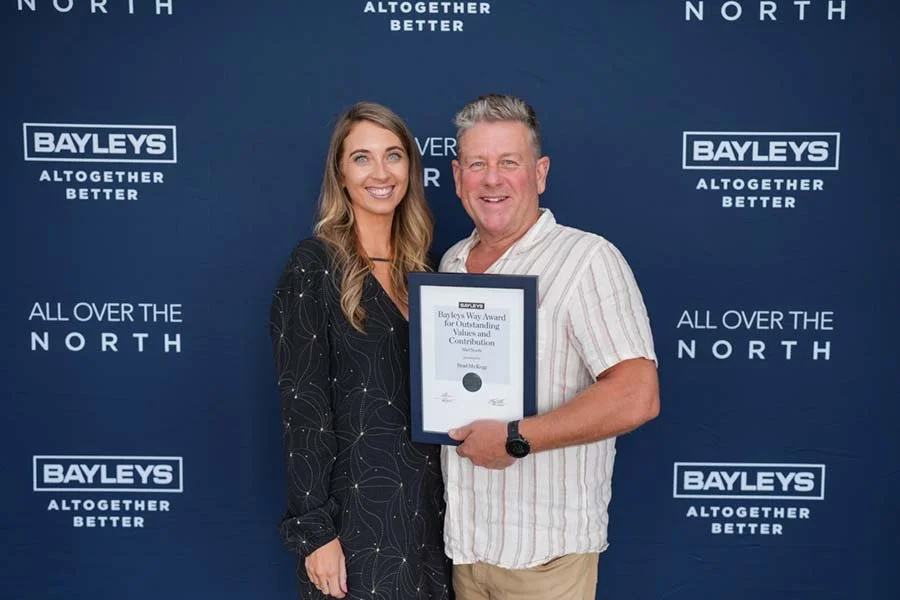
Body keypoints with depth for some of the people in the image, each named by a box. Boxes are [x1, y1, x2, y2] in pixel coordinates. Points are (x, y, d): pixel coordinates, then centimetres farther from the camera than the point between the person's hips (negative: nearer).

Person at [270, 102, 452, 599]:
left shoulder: (418, 268, 8)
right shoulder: (314, 267, -11)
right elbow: (302, 408, -13)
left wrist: (447, 493, 6)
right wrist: (315, 529, -15)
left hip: (427, 499, 6)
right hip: (355, 505, -6)